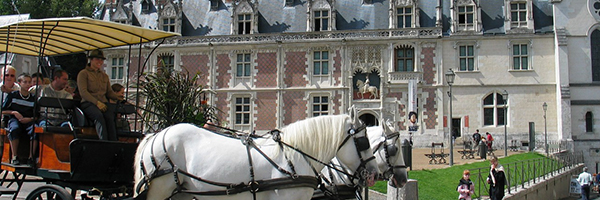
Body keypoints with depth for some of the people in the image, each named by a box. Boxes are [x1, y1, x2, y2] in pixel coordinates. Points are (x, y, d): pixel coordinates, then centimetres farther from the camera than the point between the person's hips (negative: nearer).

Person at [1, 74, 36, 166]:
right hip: (15, 120, -1)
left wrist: (30, 119, -10)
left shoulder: (33, 97, 12)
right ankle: (14, 156, -26)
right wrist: (14, 112, -8)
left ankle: (31, 157, -24)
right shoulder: (12, 95, 8)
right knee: (14, 129, -37)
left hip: (29, 121, 1)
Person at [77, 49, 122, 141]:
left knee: (109, 117, -32)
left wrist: (119, 98, 1)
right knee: (99, 116, -38)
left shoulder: (104, 76, 27)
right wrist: (97, 102, -17)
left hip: (104, 103, 4)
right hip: (89, 103, -4)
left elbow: (109, 92, 23)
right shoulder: (83, 74, 9)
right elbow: (83, 92, -4)